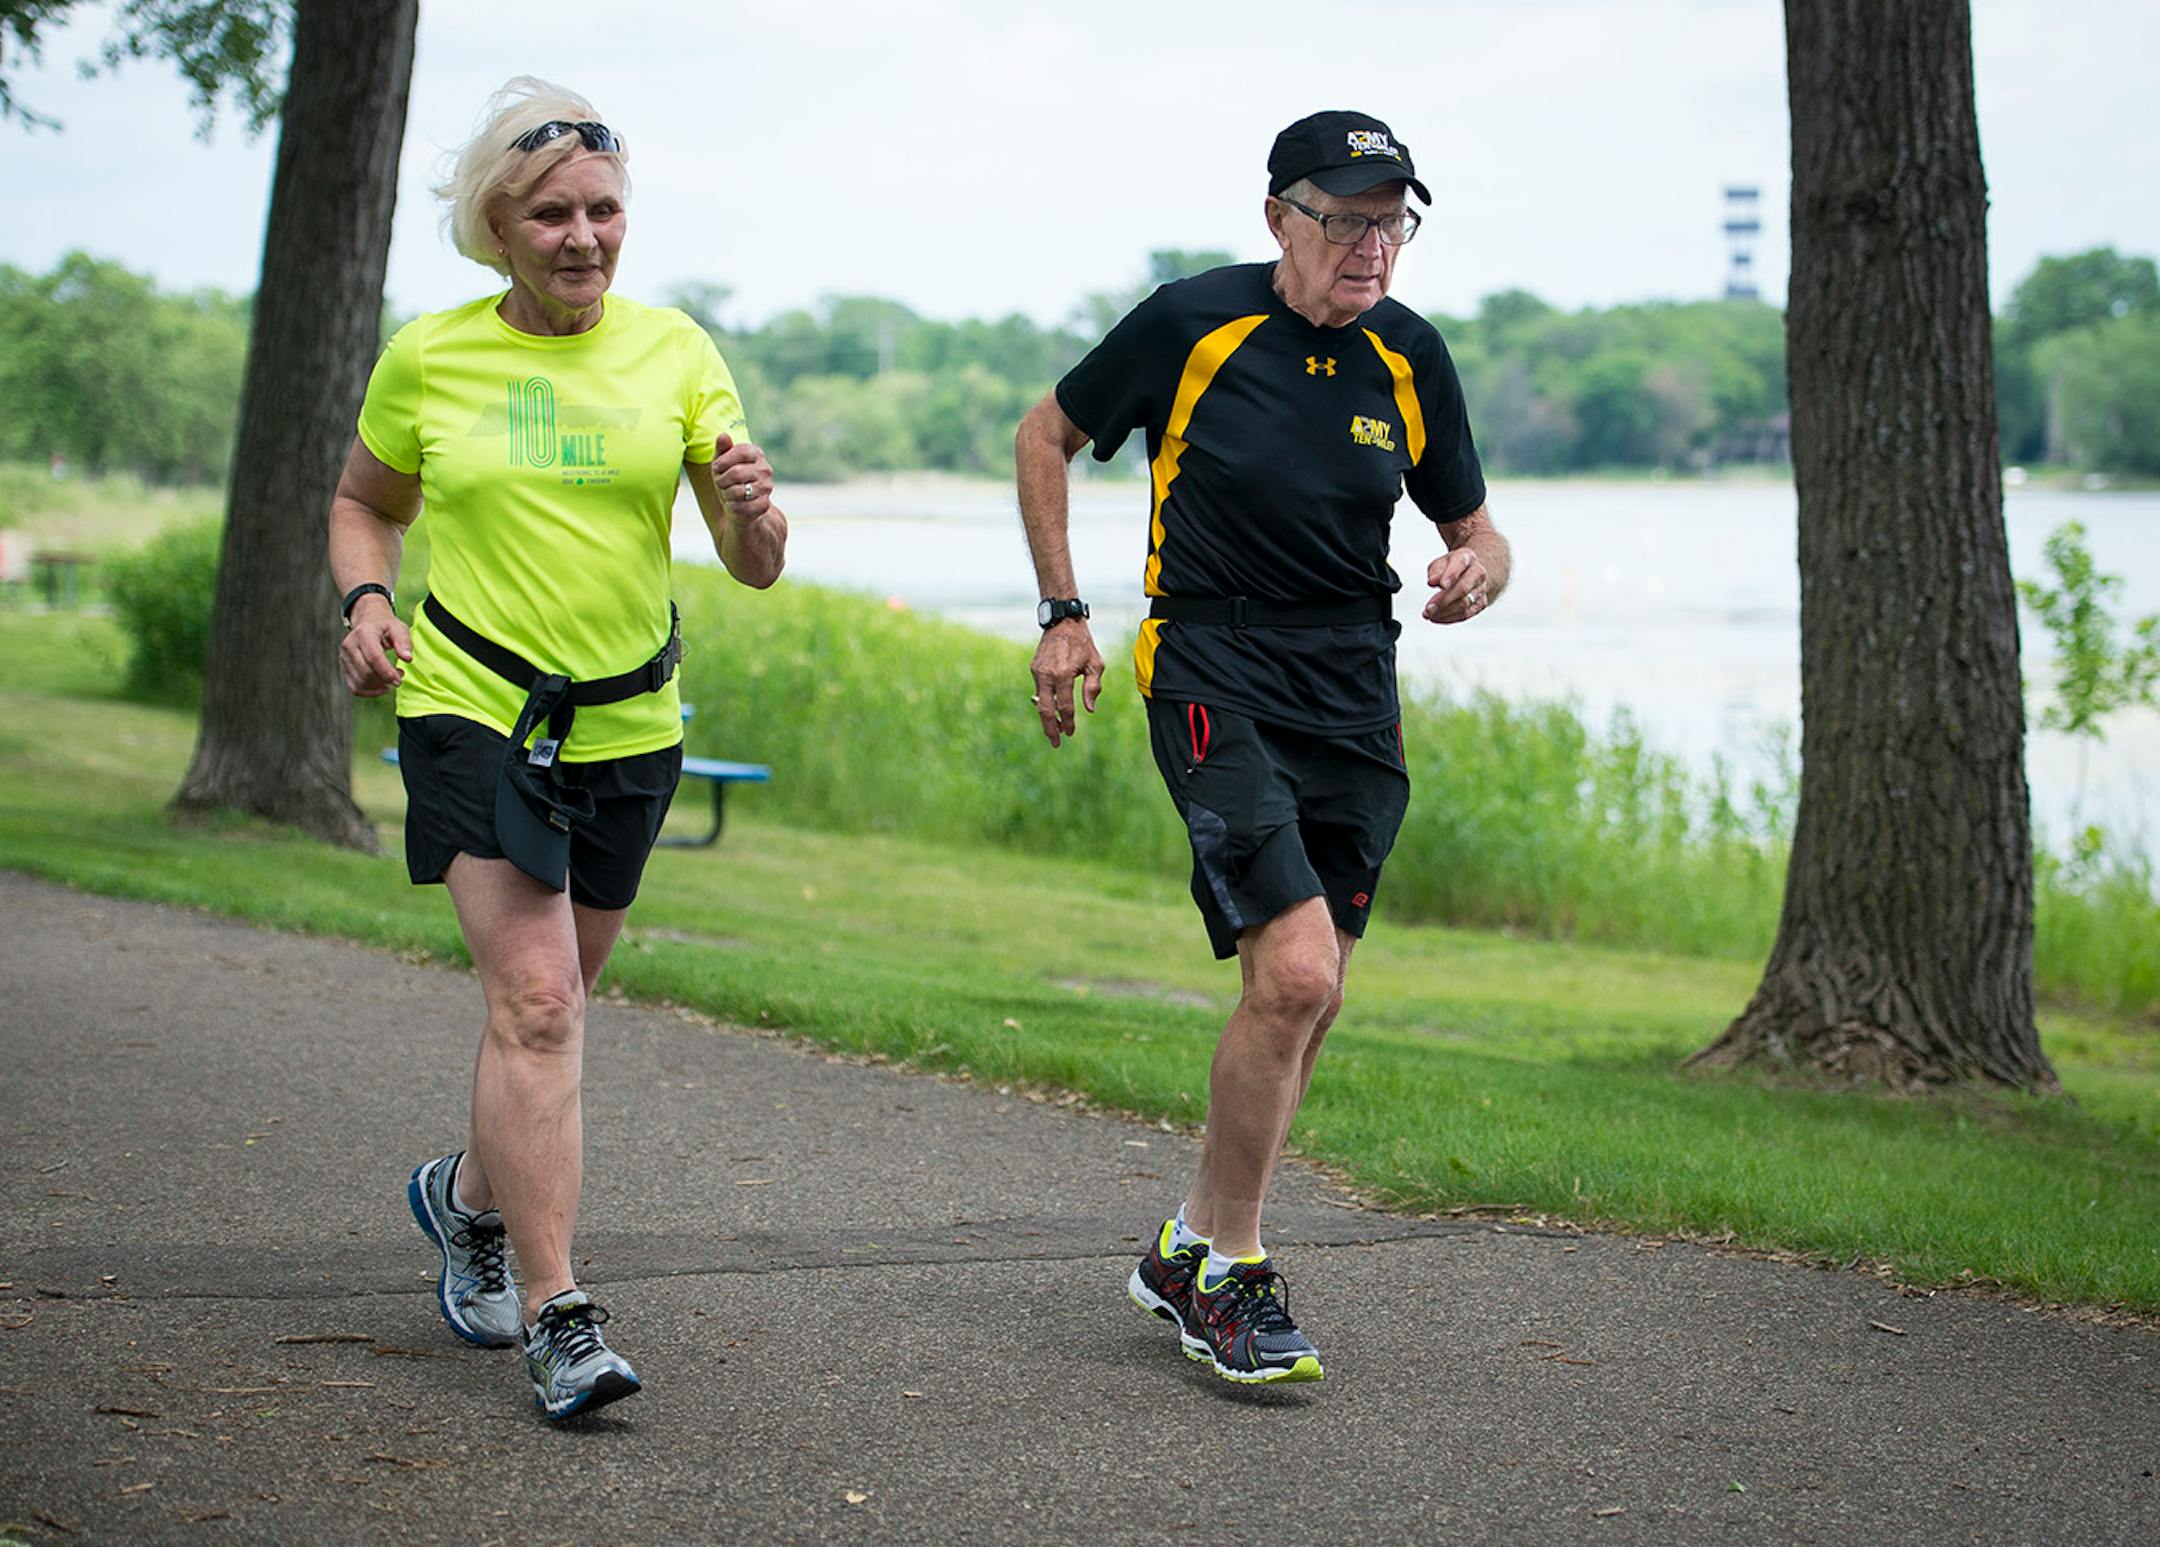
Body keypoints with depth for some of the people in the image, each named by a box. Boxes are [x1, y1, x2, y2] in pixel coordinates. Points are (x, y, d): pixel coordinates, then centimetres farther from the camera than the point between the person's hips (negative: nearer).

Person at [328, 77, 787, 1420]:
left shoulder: (673, 351, -1)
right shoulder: (427, 360, -3)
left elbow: (755, 566, -4)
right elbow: (365, 505, 14)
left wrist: (752, 514, -26)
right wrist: (368, 603, -6)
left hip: (627, 723, 3)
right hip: (472, 705, -3)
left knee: (551, 1002, 16)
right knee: (534, 999, -16)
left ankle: (471, 1197, 44)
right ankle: (556, 1315, -15)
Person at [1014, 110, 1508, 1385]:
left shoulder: (1409, 357, 3)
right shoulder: (1194, 323, -8)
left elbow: (1476, 527, 13)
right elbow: (1049, 434, 6)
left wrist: (1477, 573, -12)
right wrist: (1064, 616, 1)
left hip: (1356, 702, 5)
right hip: (1214, 683, -5)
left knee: (1305, 998, 8)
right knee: (1294, 975, -19)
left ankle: (1190, 1251, 27)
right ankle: (1230, 1273, -2)